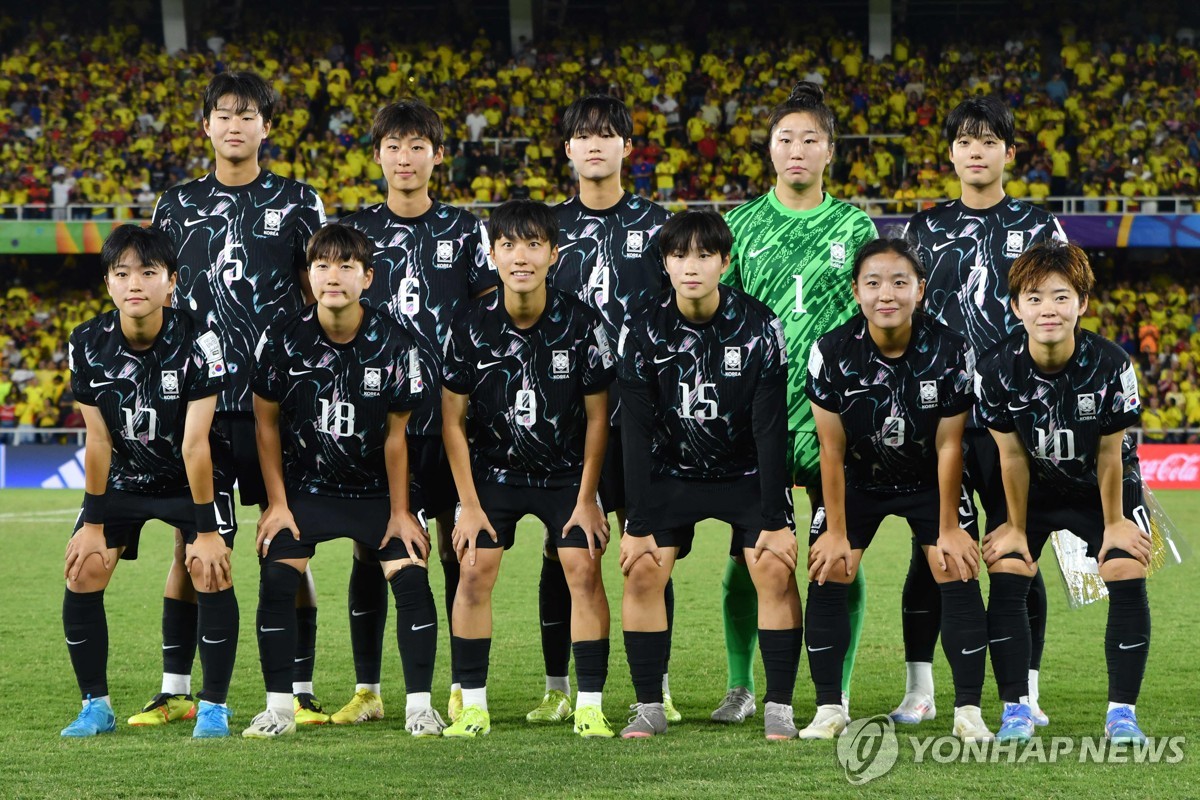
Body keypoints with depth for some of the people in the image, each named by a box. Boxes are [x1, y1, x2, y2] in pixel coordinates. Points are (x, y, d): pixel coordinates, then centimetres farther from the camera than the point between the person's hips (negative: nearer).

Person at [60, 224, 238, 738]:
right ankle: (95, 707, 4)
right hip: (123, 477, 3)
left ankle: (214, 707, -9)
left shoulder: (197, 342, -25)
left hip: (193, 477, -3)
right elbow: (98, 440, -8)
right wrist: (94, 523, -7)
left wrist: (206, 530, -22)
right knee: (82, 576, -10)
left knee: (212, 574, -21)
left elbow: (195, 444, -25)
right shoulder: (89, 345, -15)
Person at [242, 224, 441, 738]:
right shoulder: (283, 340, -12)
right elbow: (266, 422, -1)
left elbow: (396, 434, -5)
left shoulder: (393, 344, -12)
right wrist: (277, 503, -3)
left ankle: (419, 705, -3)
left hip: (378, 489, 0)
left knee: (411, 578, -14)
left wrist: (400, 511, -4)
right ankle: (279, 708, -4)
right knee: (276, 580, -15)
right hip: (305, 487, 0)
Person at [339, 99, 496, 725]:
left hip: (449, 409, -1)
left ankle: (465, 686, 7)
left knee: (457, 545, 1)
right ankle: (366, 689, 8)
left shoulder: (463, 230, 5)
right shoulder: (355, 230, 7)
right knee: (368, 547, 1)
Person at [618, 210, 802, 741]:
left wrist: (777, 520, -16)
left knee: (775, 572, -16)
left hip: (747, 473, -1)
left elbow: (771, 429, -13)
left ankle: (779, 708, -8)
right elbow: (637, 432, -9)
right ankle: (649, 708, -4)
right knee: (643, 572, -12)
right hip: (671, 473, 1)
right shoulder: (643, 331, -12)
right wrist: (638, 525, -12)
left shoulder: (759, 327, -15)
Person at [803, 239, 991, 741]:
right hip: (857, 479, 1)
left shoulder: (950, 352, -21)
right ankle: (829, 709, 2)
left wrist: (948, 527, -10)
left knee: (958, 573, -12)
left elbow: (949, 446, -14)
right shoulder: (832, 352, -21)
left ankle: (968, 710, -5)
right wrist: (836, 531, -10)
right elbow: (832, 448, -13)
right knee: (827, 575, -9)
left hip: (929, 480, -1)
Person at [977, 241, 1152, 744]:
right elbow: (1012, 456, -12)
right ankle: (1016, 710, -7)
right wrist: (1017, 528, -5)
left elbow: (1109, 454, -16)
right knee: (1006, 575, -16)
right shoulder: (998, 370, -23)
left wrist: (1113, 524, -9)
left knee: (1127, 574, -18)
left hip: (1103, 488, -1)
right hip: (1035, 490, 1)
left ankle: (1122, 711, -9)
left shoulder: (1111, 365, -26)